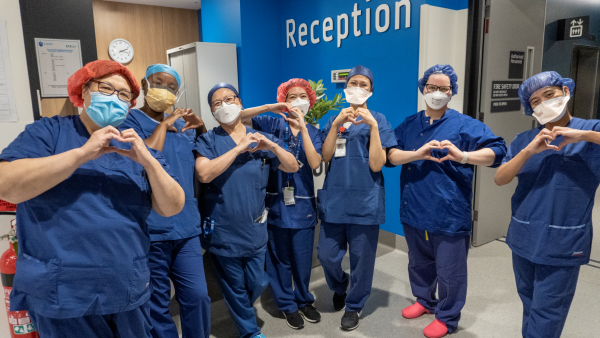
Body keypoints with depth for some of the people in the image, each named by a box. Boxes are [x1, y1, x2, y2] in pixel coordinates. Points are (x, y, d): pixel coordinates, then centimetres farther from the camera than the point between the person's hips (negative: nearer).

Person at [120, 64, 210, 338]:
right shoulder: (130, 121, -3)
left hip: (186, 226, 5)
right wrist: (164, 124, -10)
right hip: (150, 228, -4)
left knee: (198, 296, 6)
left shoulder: (183, 125, 13)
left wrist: (201, 128, 6)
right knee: (157, 304, 9)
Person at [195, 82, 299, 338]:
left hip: (254, 230, 3)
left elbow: (293, 167, 1)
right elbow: (204, 174, -24)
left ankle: (240, 313, 48)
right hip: (222, 232, -3)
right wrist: (239, 147, -23)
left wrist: (273, 146, -17)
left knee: (257, 284, 15)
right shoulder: (208, 141, -6)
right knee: (235, 288, 11)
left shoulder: (260, 139, 4)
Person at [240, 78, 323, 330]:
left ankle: (304, 301, 34)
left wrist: (303, 128, -18)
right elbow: (238, 117, -10)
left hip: (302, 205, 1)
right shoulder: (273, 124, 0)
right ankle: (288, 305, 31)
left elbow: (314, 163, -13)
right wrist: (270, 108, -20)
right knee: (279, 258, 11)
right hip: (276, 202, -1)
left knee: (302, 259, 10)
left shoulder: (313, 132, 4)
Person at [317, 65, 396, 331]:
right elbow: (325, 157, -4)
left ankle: (354, 305, 31)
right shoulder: (335, 119, 10)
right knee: (327, 255, 7)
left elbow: (376, 165, -9)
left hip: (365, 202, -2)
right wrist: (337, 123, -12)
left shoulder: (378, 120, 2)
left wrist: (372, 126, -16)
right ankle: (339, 287, 40)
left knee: (361, 257, 7)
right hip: (334, 199, 3)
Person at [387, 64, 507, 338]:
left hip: (449, 214, -4)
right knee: (419, 263, 23)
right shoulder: (409, 125, 7)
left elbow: (497, 150, -11)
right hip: (413, 212, 5)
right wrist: (418, 153, -24)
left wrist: (463, 156, -27)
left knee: (449, 270, 7)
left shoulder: (465, 125, -4)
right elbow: (391, 155, -5)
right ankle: (424, 300, 46)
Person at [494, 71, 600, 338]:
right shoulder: (524, 140, 5)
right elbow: (499, 179, -6)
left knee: (546, 315, 1)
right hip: (523, 239, 4)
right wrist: (529, 151, -18)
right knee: (530, 306, 21)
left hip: (563, 244, -4)